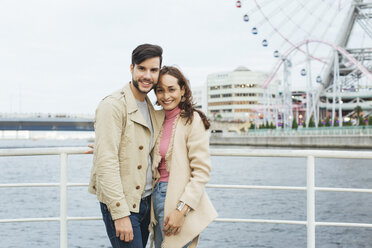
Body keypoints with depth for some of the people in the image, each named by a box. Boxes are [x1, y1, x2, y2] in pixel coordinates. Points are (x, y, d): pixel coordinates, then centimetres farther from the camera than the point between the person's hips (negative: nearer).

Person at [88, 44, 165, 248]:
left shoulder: (151, 109, 13)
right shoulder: (113, 105, -13)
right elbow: (106, 163, -20)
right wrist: (120, 213, -23)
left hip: (145, 201, 8)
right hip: (121, 205, -8)